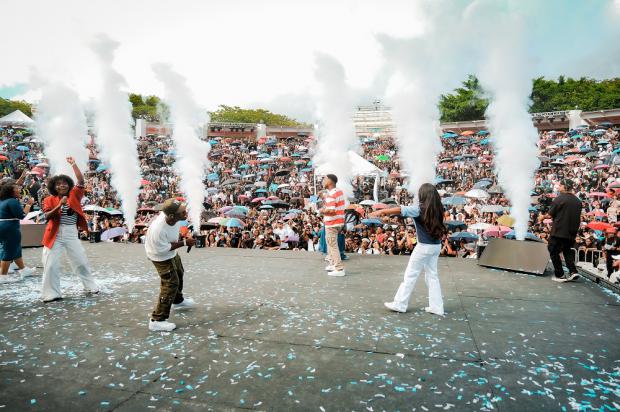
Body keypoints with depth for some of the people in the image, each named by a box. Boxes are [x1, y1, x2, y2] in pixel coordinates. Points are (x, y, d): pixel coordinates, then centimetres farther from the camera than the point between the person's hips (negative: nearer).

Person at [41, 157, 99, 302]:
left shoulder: (74, 196, 5)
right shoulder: (49, 200, 2)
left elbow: (81, 181, -7)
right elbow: (47, 216, -11)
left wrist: (73, 164, -9)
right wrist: (59, 205, -23)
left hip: (72, 234, 1)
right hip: (55, 235, -1)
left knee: (81, 261, 9)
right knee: (51, 264, 0)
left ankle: (90, 286, 22)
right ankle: (51, 293, 10)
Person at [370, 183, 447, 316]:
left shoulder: (420, 208, -13)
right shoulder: (437, 208, 5)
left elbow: (401, 210, -26)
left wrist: (382, 211, -28)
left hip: (424, 246, -7)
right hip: (436, 246, 7)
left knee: (410, 275, 1)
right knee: (432, 276, 14)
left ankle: (399, 304, 8)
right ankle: (436, 307, 15)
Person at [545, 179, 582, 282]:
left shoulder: (559, 199, -14)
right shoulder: (578, 201, 6)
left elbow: (550, 215, -12)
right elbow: (578, 217, 14)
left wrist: (543, 217, 8)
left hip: (559, 232, -6)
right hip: (572, 232, 7)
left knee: (554, 252, 6)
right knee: (567, 251, 21)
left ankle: (560, 275, 7)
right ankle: (573, 271, 9)